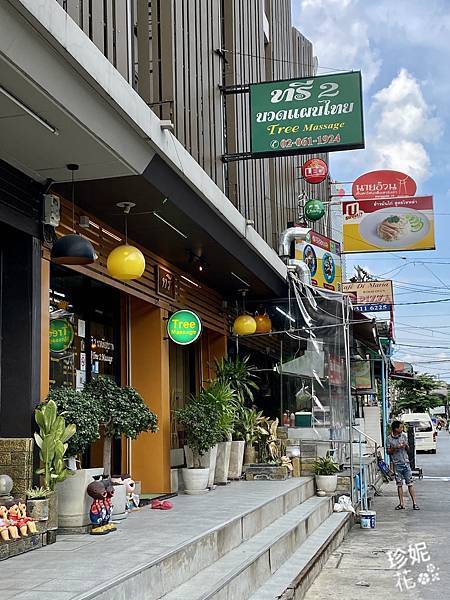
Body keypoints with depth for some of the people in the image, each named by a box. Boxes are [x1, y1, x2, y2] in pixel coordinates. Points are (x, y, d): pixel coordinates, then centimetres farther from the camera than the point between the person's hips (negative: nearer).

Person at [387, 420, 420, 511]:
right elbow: (388, 452, 0)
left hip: (406, 462, 2)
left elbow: (407, 449, 13)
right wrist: (395, 448, -16)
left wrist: (406, 446, -9)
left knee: (410, 483, 0)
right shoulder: (389, 438, -3)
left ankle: (414, 503, 1)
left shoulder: (404, 435, 5)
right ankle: (401, 504, 10)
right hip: (397, 463, -2)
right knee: (399, 484, 4)